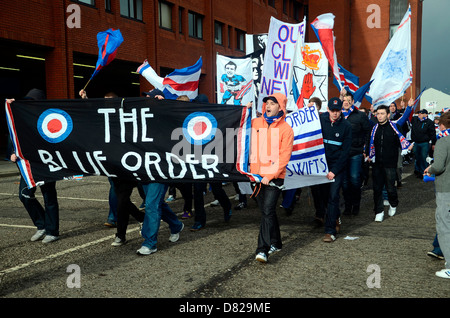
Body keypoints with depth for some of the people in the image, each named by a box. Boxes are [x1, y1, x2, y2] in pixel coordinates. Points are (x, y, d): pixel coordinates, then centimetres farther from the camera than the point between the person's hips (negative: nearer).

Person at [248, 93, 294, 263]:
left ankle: (263, 249, -14)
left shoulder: (285, 129, -3)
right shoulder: (255, 123, 9)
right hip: (257, 175, 5)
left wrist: (271, 175, -15)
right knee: (267, 211, 14)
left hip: (275, 177, -4)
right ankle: (275, 243, 29)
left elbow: (284, 156, -8)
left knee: (267, 210, -13)